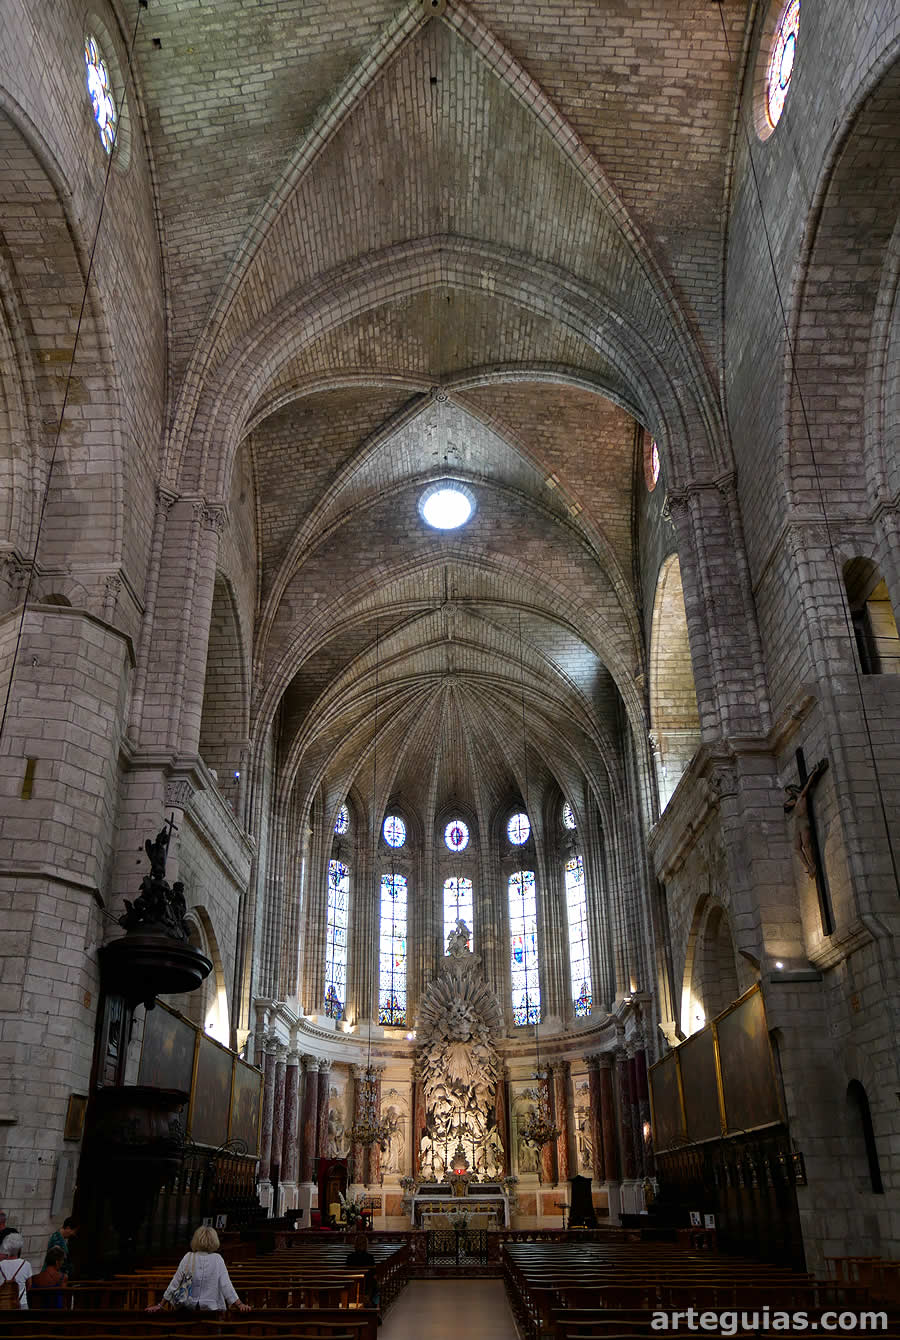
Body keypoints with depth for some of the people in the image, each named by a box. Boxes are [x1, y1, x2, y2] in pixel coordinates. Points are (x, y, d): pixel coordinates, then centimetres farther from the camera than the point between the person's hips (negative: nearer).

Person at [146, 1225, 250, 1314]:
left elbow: (174, 1284, 2)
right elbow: (226, 1285, -8)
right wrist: (239, 1305, -4)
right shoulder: (217, 1259, -5)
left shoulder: (188, 1257, 0)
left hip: (189, 1307, 2)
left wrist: (160, 1305, 11)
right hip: (212, 1308, -2)